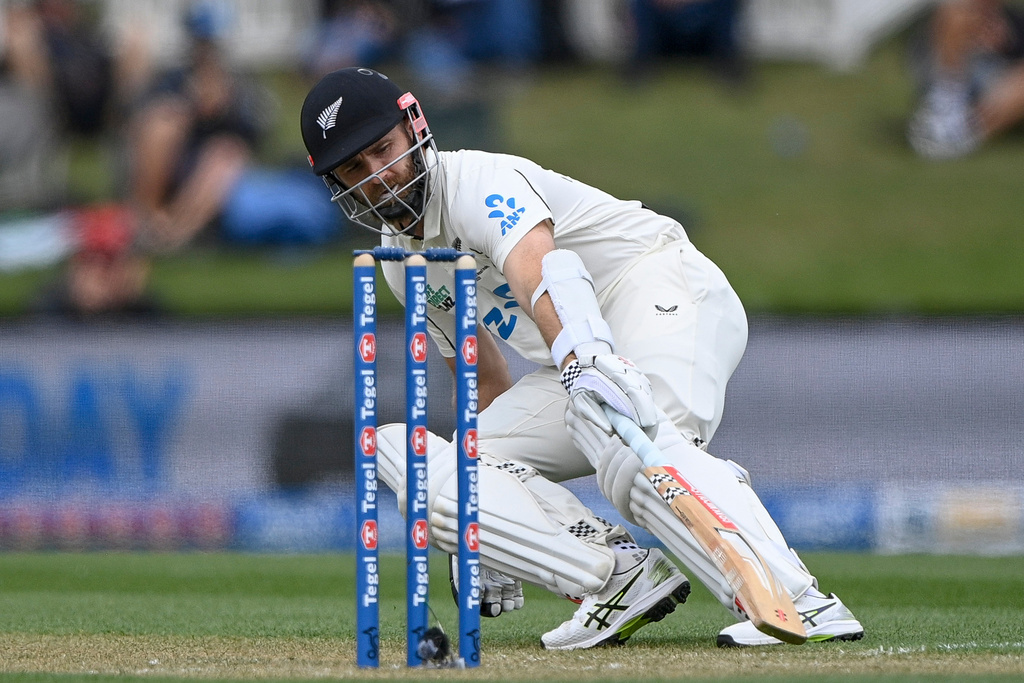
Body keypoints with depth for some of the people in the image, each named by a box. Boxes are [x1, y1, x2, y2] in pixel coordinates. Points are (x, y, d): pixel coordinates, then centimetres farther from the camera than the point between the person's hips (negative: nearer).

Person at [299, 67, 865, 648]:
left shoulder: (477, 182, -13)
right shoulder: (400, 263, 14)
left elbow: (539, 266, -35)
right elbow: (483, 379, 25)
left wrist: (583, 360, -56)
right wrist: (489, 534, 23)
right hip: (576, 359, 9)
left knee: (635, 450, -39)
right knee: (440, 484, -9)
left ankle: (799, 601, -49)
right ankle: (622, 576, -22)